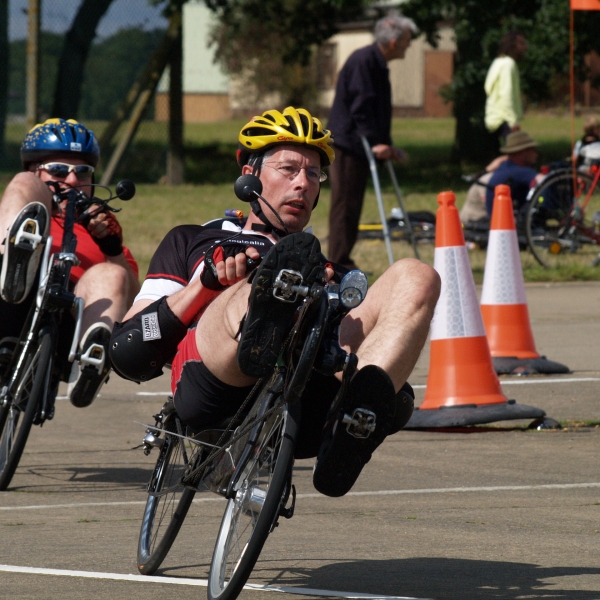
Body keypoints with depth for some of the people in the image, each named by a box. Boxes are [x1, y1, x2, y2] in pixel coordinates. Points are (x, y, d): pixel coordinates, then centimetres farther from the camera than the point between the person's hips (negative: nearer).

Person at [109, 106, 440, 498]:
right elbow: (127, 353, 22)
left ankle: (358, 416, -47)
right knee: (251, 293, -34)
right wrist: (211, 279, 9)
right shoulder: (193, 244, 37)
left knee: (415, 277, -19)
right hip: (211, 388, -2)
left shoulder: (337, 276, 43)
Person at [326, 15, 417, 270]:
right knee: (345, 203, -9)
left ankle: (342, 262, 14)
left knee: (351, 205, 11)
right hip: (346, 143, -10)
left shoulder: (378, 64, 17)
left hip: (358, 146, 10)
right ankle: (339, 264, -8)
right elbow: (361, 106, -22)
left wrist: (387, 146, 19)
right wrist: (375, 142, -24)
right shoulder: (363, 61, -15)